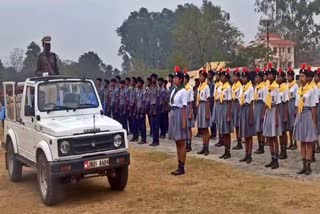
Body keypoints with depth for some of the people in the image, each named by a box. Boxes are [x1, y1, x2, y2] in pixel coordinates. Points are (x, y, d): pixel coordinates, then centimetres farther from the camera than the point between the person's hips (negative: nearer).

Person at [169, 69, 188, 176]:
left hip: (179, 114, -8)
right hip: (173, 115, 8)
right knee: (177, 143, 12)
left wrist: (184, 120, -18)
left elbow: (184, 107, -14)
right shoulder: (174, 91, 13)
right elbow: (171, 105, 13)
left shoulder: (183, 91, -10)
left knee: (181, 143, -1)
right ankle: (179, 166, 19)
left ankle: (182, 167, 5)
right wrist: (171, 118, 11)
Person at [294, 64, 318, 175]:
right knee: (302, 142, 9)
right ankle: (304, 166, 16)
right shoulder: (299, 90, 8)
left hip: (308, 115, -6)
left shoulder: (311, 90, -9)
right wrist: (297, 119, 9)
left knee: (309, 142, 1)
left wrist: (314, 122, -11)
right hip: (300, 116, 6)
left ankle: (308, 166, 8)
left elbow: (314, 108, -10)